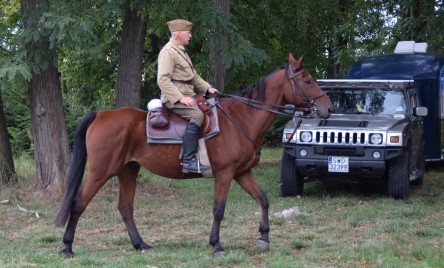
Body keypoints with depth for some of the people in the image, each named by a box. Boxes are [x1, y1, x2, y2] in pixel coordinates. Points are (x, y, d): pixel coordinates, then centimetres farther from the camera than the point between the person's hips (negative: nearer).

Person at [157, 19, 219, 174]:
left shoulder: (181, 51, 21)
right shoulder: (168, 52, -11)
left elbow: (194, 76, 26)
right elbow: (163, 80, -20)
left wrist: (207, 88, 10)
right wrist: (180, 98, -26)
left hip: (186, 96, 10)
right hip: (174, 99, -10)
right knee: (196, 114, -30)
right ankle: (188, 161, -33)